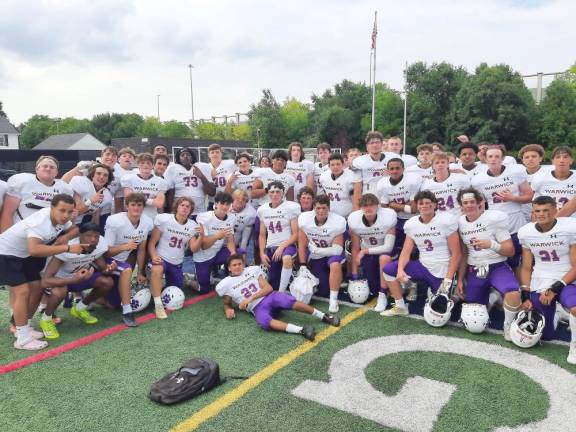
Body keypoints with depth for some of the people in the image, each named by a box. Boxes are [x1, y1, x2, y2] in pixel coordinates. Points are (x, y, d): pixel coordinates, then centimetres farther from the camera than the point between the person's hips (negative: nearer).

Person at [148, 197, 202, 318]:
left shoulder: (192, 226, 2)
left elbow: (194, 248, -6)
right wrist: (154, 256, -27)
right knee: (157, 270, -40)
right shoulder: (164, 219, -9)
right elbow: (152, 242, -9)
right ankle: (158, 305, -31)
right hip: (161, 258, -4)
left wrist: (201, 236, -22)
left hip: (177, 263, 4)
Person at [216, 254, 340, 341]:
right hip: (257, 308, -1)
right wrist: (228, 310, -3)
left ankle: (324, 316, -19)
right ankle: (301, 330, -48)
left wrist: (250, 298, -10)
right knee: (264, 323, -37)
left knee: (290, 302, -30)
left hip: (270, 296, 1)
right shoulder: (225, 284, 9)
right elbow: (227, 304, 22)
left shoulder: (253, 270, 9)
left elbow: (268, 288, 3)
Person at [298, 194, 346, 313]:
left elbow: (337, 250, -21)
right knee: (323, 291, 1)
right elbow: (302, 245, -8)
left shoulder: (338, 222, -24)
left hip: (332, 253, -2)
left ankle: (334, 300, -20)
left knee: (335, 264, -37)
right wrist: (303, 266, -10)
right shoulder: (304, 219, -17)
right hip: (315, 258, 2)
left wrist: (316, 250, -21)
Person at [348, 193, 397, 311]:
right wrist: (354, 275, -8)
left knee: (384, 258, -37)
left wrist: (365, 251, -21)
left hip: (385, 251, -2)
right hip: (366, 253, 2)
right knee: (372, 289, -2)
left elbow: (388, 247, -22)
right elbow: (355, 249, -9)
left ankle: (383, 296, -20)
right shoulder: (354, 220, -19)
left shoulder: (388, 216, -27)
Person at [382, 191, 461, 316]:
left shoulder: (446, 221, -12)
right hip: (423, 266, 4)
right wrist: (400, 269, -22)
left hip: (442, 272, -4)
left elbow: (456, 253, -11)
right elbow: (406, 251, -2)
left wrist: (448, 279, -18)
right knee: (389, 269, -11)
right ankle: (400, 307, 5)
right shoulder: (411, 224, 2)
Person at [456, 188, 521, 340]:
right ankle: (490, 300, 40)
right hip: (474, 270, 4)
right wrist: (460, 280, 10)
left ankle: (508, 325, -7)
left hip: (497, 267, -4)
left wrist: (491, 244, -29)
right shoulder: (460, 223, 2)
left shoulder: (495, 218, -11)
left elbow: (510, 251, -11)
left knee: (513, 294, -35)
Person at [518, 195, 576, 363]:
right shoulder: (525, 232, 0)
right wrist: (526, 296, -1)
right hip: (539, 285, 3)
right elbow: (526, 268, 6)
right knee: (545, 335, 11)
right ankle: (555, 313, 45)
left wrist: (555, 288, -19)